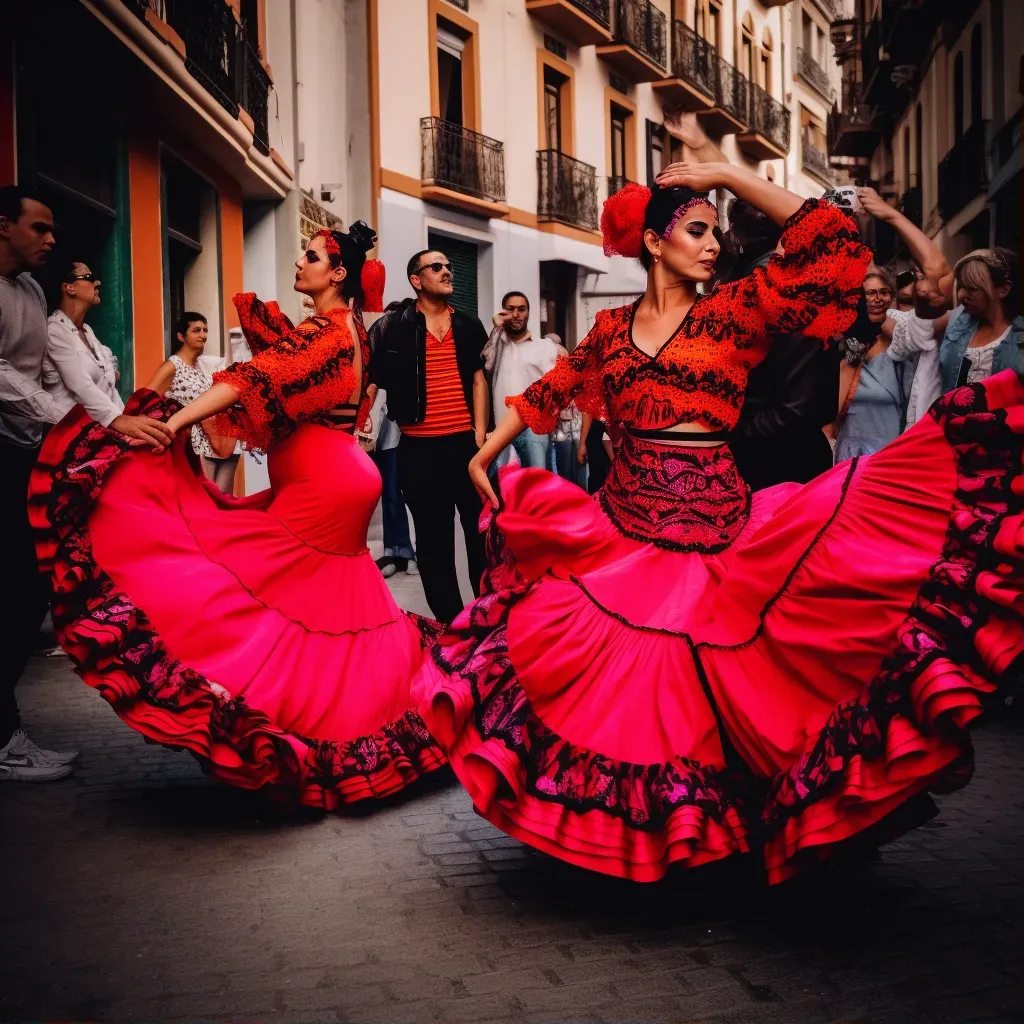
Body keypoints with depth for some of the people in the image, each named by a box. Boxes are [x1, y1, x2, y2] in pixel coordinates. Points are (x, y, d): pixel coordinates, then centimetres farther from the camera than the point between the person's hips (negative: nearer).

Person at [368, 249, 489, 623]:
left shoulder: (468, 325, 10)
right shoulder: (393, 326, -1)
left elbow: (478, 379, 10)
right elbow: (369, 380, 0)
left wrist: (480, 434, 1)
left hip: (466, 442, 2)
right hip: (420, 447, -2)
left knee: (482, 529, 6)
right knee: (433, 537, 6)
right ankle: (450, 619, 16)